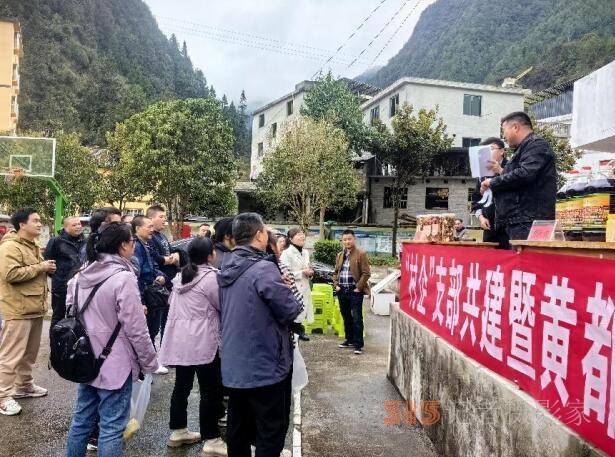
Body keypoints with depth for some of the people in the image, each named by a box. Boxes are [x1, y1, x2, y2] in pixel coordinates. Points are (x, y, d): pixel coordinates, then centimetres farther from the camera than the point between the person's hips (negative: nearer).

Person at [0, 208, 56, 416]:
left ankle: (24, 386, 31)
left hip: (35, 307, 10)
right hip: (19, 309, -10)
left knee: (30, 352, 18)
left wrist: (47, 268, 9)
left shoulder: (33, 246, 17)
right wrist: (39, 267, -19)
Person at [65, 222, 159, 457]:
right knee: (112, 427, 2)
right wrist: (149, 362, -8)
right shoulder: (123, 277, -20)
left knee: (82, 419, 19)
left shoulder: (82, 275, 4)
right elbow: (135, 328, -19)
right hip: (115, 364, -8)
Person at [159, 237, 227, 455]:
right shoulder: (211, 276, -13)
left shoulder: (181, 275, 11)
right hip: (202, 341, -8)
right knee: (209, 389, 0)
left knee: (182, 385, 17)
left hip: (179, 338, 8)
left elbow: (172, 302, 21)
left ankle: (178, 431, 27)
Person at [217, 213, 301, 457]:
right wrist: (287, 290, 4)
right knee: (271, 433, 6)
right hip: (264, 366, -8)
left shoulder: (227, 268, 6)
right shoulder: (264, 269, -21)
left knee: (238, 429, 18)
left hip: (234, 365, 8)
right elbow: (291, 310, -17)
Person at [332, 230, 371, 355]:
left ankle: (358, 344, 1)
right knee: (346, 317, 15)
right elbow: (335, 272, 19)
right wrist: (336, 284, 5)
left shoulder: (361, 254, -6)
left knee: (356, 318, -4)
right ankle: (350, 340, 28)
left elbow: (366, 273, -10)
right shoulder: (340, 255, 13)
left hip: (355, 291, -6)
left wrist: (359, 287, -13)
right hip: (342, 291, 6)